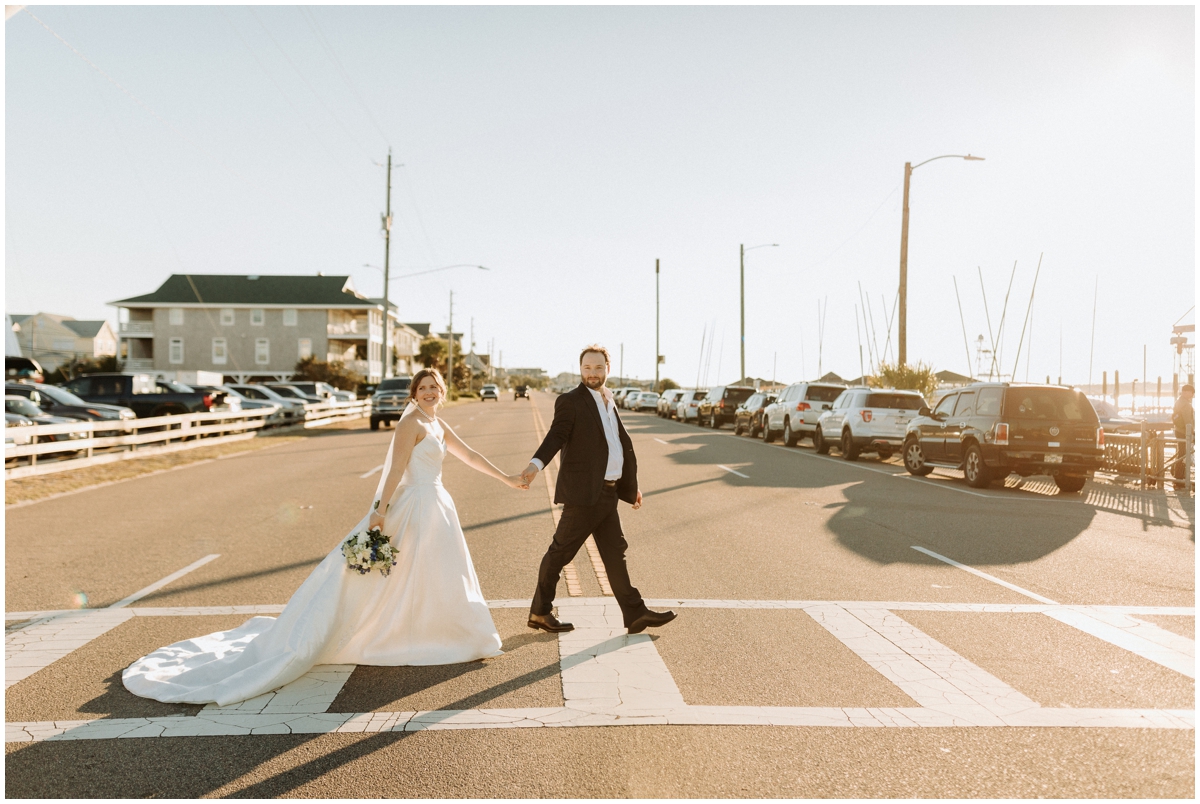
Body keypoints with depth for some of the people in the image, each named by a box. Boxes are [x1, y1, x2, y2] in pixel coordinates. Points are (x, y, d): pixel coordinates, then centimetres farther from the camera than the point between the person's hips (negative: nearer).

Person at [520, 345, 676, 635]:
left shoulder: (609, 402, 17)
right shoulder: (570, 401, -8)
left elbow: (624, 445, 22)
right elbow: (556, 435, -21)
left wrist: (631, 486, 24)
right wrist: (536, 464, -39)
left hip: (607, 494, 8)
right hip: (583, 492, -8)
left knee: (615, 553, 11)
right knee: (560, 552, 2)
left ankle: (635, 613, 17)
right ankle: (540, 611, 14)